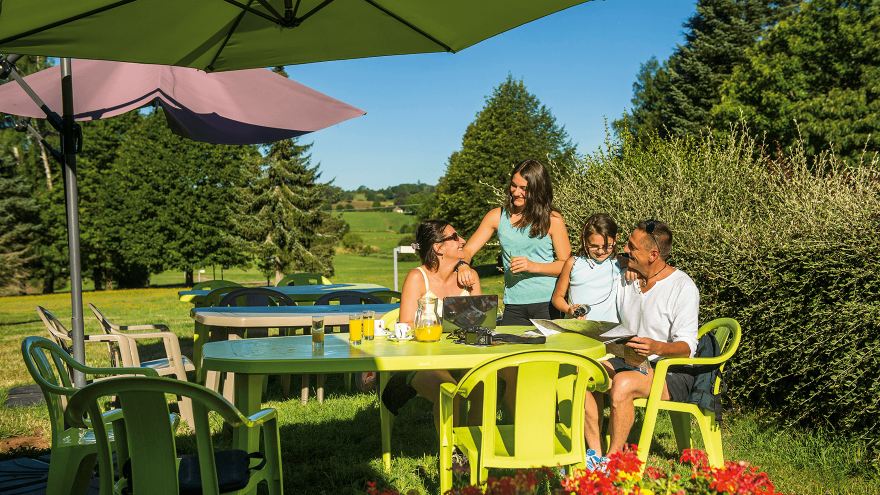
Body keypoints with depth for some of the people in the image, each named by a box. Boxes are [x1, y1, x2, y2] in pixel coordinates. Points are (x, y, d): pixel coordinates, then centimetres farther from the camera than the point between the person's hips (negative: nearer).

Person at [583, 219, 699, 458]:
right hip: (629, 362, 7)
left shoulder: (683, 287, -12)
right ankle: (595, 454, -19)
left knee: (622, 383, -35)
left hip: (672, 372, -7)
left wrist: (657, 348, -37)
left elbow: (687, 346, -17)